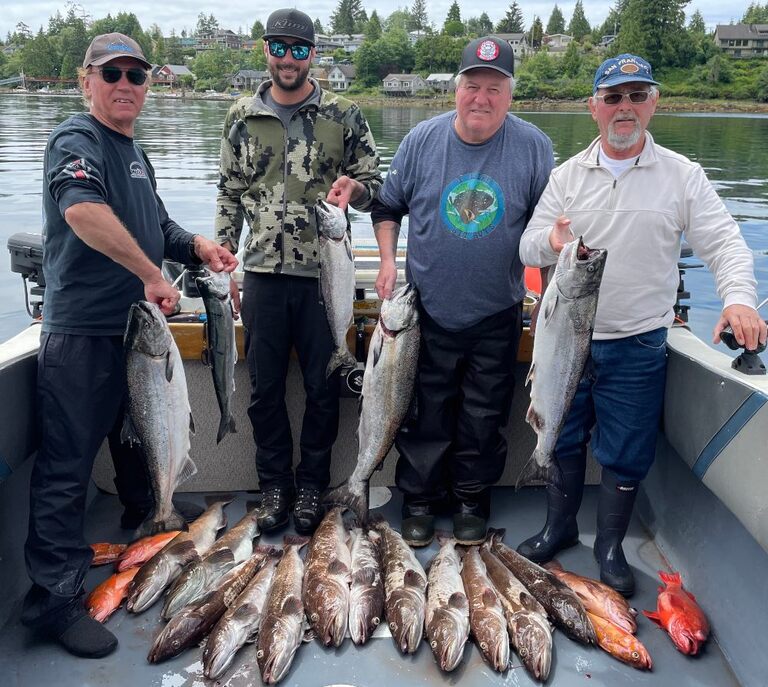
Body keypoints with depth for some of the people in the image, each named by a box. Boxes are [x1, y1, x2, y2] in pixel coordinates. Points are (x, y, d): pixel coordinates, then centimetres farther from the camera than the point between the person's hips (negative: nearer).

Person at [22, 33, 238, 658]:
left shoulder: (134, 151, 17)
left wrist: (196, 246, 6)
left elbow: (153, 226, 26)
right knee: (67, 464, -3)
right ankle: (55, 596, 6)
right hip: (82, 331, -9)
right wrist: (152, 275, -30)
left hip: (134, 322, 9)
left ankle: (146, 506, 48)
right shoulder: (76, 140, -12)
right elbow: (82, 211, -34)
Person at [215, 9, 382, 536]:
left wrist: (354, 188, -18)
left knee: (323, 387, 6)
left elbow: (375, 184, 6)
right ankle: (275, 485, 25)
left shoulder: (344, 115, 3)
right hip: (262, 275, 2)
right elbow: (230, 195, 13)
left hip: (323, 273, -2)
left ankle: (311, 484, 24)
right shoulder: (242, 118, 10)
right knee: (265, 388, 8)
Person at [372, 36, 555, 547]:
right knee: (426, 414, 10)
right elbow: (388, 207, 8)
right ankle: (419, 501, 27)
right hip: (428, 313, 0)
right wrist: (388, 261, -4)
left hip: (497, 317, 0)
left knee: (484, 419, 11)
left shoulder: (534, 147, -4)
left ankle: (472, 501, 30)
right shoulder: (423, 139, -2)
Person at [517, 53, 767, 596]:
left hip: (638, 346, -2)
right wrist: (550, 242, -22)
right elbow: (528, 246, 1)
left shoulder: (682, 176, 0)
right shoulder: (568, 175, 5)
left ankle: (611, 545, 29)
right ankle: (560, 527, 36)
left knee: (626, 455, 7)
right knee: (561, 439, 14)